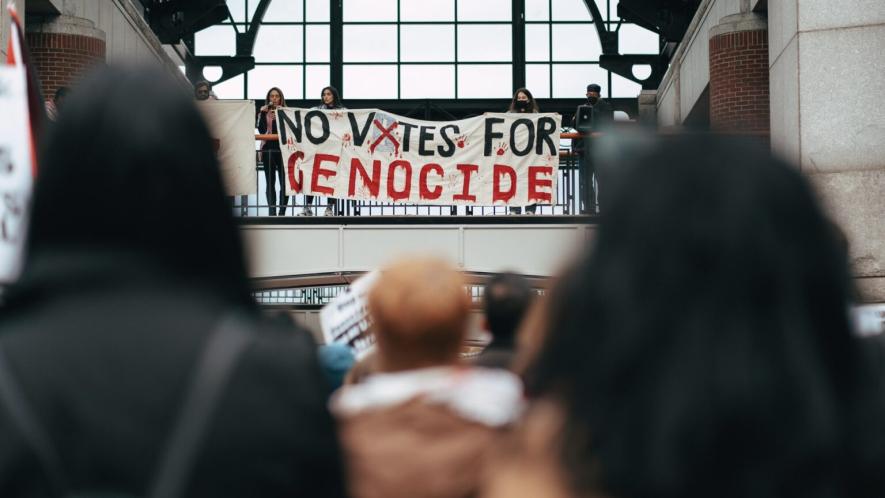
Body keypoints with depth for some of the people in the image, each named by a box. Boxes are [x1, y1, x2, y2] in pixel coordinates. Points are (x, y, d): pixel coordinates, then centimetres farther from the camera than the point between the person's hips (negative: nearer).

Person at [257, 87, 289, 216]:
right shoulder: (263, 111, 8)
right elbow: (261, 130, -4)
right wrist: (263, 113, -11)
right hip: (268, 149, 1)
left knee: (284, 182, -2)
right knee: (270, 182, 2)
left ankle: (282, 211, 3)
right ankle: (272, 211, 2)